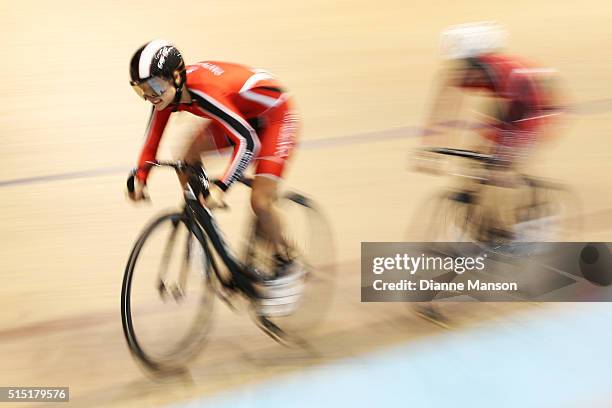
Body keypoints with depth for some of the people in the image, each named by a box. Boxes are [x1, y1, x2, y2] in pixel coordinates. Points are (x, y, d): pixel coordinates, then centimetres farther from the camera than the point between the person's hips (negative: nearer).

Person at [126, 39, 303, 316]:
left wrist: (221, 187, -48)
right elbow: (153, 136, 0)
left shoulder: (205, 92, -37)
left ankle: (287, 267, 7)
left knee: (260, 202, -16)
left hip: (275, 116, -8)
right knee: (188, 161, -8)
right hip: (243, 116, 8)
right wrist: (140, 177, -11)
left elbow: (248, 142, -42)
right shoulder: (167, 93, -14)